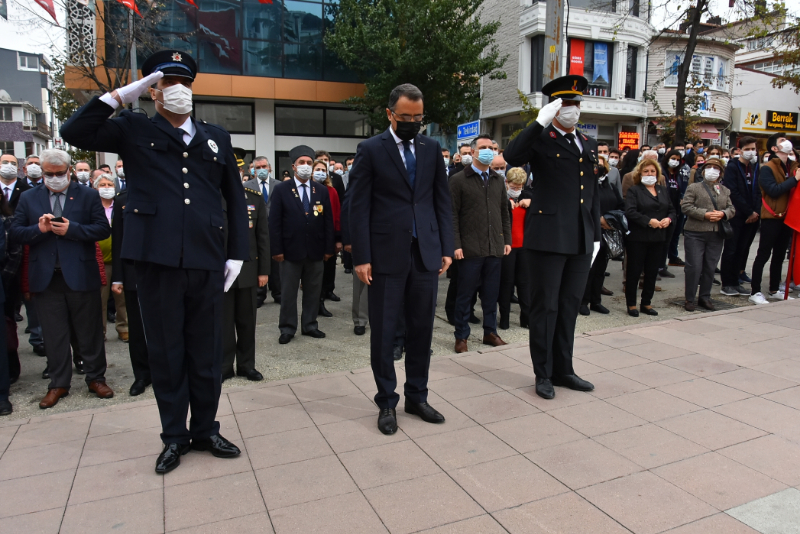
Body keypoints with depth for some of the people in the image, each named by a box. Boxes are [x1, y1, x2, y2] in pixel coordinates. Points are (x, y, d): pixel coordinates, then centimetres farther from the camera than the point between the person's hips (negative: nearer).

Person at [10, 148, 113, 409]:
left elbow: (103, 229, -4)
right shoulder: (28, 198, 11)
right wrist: (39, 229, -13)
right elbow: (15, 233, 5)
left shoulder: (88, 195, 4)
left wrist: (71, 229, -16)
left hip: (81, 276, -2)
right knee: (54, 336, 9)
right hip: (46, 278, 2)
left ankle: (96, 378, 20)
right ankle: (58, 384, 20)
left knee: (89, 332, 7)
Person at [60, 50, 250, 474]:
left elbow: (235, 198, 14)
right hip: (156, 260, -2)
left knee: (207, 352, 10)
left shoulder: (216, 137, 15)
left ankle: (205, 430, 28)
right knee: (166, 353, 8)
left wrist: (236, 253, 7)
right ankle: (174, 436, 25)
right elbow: (74, 133, -5)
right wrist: (120, 96, -3)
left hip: (207, 263, 2)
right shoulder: (133, 129, 9)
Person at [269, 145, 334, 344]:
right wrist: (276, 249, -10)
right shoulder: (281, 190, 0)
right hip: (291, 251, -2)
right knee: (288, 292, 5)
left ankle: (310, 325, 23)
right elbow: (275, 222, -4)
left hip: (315, 251, 3)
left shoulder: (322, 191, 8)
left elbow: (328, 221, 6)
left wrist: (329, 248, 1)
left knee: (313, 291, 10)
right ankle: (287, 328, 16)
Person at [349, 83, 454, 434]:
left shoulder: (432, 148, 11)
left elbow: (443, 201, 11)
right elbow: (358, 207, -4)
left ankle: (417, 396, 26)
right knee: (384, 332, 5)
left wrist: (446, 248, 5)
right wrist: (361, 257, -10)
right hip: (387, 255, -3)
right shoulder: (370, 150, 0)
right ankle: (386, 402, 21)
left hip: (426, 253, 4)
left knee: (422, 329, 11)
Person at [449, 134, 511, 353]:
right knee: (465, 294, 4)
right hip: (470, 248, -4)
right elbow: (453, 215, -6)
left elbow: (505, 213, 16)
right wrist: (456, 245, -13)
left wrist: (507, 240, 10)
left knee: (491, 294, 12)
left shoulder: (498, 180, 14)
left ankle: (490, 332, 25)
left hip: (495, 246, 5)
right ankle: (461, 336, 15)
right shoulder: (458, 180, -2)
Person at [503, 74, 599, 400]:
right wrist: (540, 122, -23)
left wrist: (596, 236, 15)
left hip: (581, 240, 6)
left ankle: (563, 370, 27)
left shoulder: (589, 145, 17)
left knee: (569, 307, 14)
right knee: (545, 307, 3)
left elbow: (593, 195, 18)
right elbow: (511, 157, -24)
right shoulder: (541, 140, -2)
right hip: (548, 237, -6)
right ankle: (543, 374, 17)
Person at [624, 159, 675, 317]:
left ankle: (646, 303, 20)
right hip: (638, 237, -5)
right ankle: (631, 304, 10)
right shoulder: (634, 190, -2)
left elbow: (672, 210, 14)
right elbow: (630, 211, -15)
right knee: (634, 271, 0)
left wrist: (669, 219, -7)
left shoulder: (663, 190, 16)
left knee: (652, 272, 9)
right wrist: (649, 221, -21)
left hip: (658, 238, 5)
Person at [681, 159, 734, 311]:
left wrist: (723, 213, -10)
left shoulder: (725, 190, 16)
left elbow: (732, 209, 12)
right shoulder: (693, 187, 2)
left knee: (710, 268, 8)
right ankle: (690, 299, 6)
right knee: (694, 267, -5)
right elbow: (685, 206, -9)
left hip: (716, 235, 5)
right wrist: (705, 214, -17)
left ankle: (705, 297, 20)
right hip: (695, 234, -4)